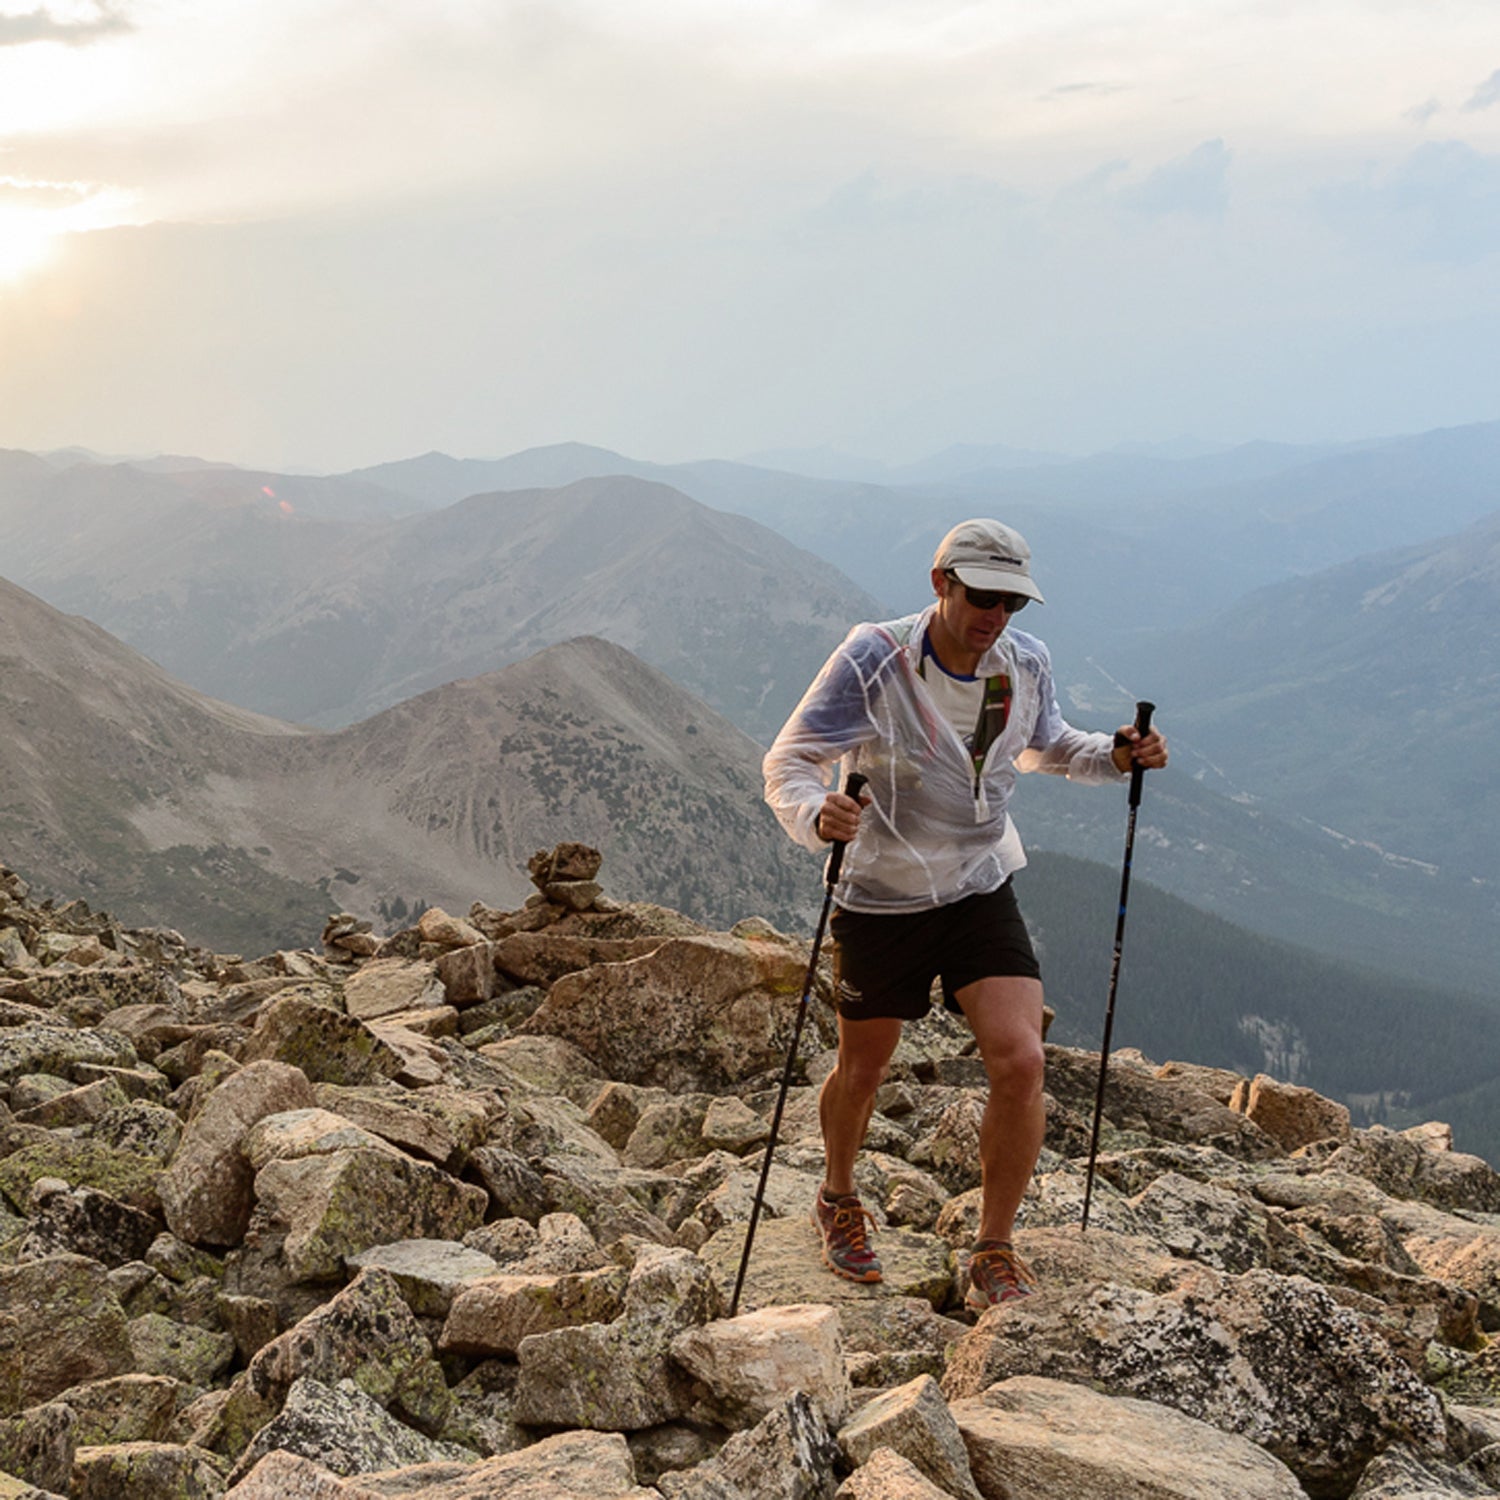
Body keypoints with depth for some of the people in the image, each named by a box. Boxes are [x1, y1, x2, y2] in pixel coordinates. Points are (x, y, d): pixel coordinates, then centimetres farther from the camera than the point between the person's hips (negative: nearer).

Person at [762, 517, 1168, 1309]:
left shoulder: (1025, 662, -5)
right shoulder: (872, 662, -19)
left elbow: (1046, 744, 16)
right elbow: (788, 761, -18)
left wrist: (1114, 755, -5)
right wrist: (815, 813, -40)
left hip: (983, 892, 3)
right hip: (880, 898, -2)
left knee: (1019, 1062, -13)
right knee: (863, 1069, 14)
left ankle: (994, 1255, 5)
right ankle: (837, 1200, 46)